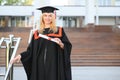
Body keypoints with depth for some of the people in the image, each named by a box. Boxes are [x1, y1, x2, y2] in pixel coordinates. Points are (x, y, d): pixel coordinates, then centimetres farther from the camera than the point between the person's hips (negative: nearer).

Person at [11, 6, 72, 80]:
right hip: (40, 66, 3)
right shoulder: (37, 34, 11)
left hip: (54, 67, -2)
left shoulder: (59, 31, 4)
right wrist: (21, 56, -6)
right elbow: (31, 51, 8)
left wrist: (61, 44, -19)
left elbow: (68, 47, 0)